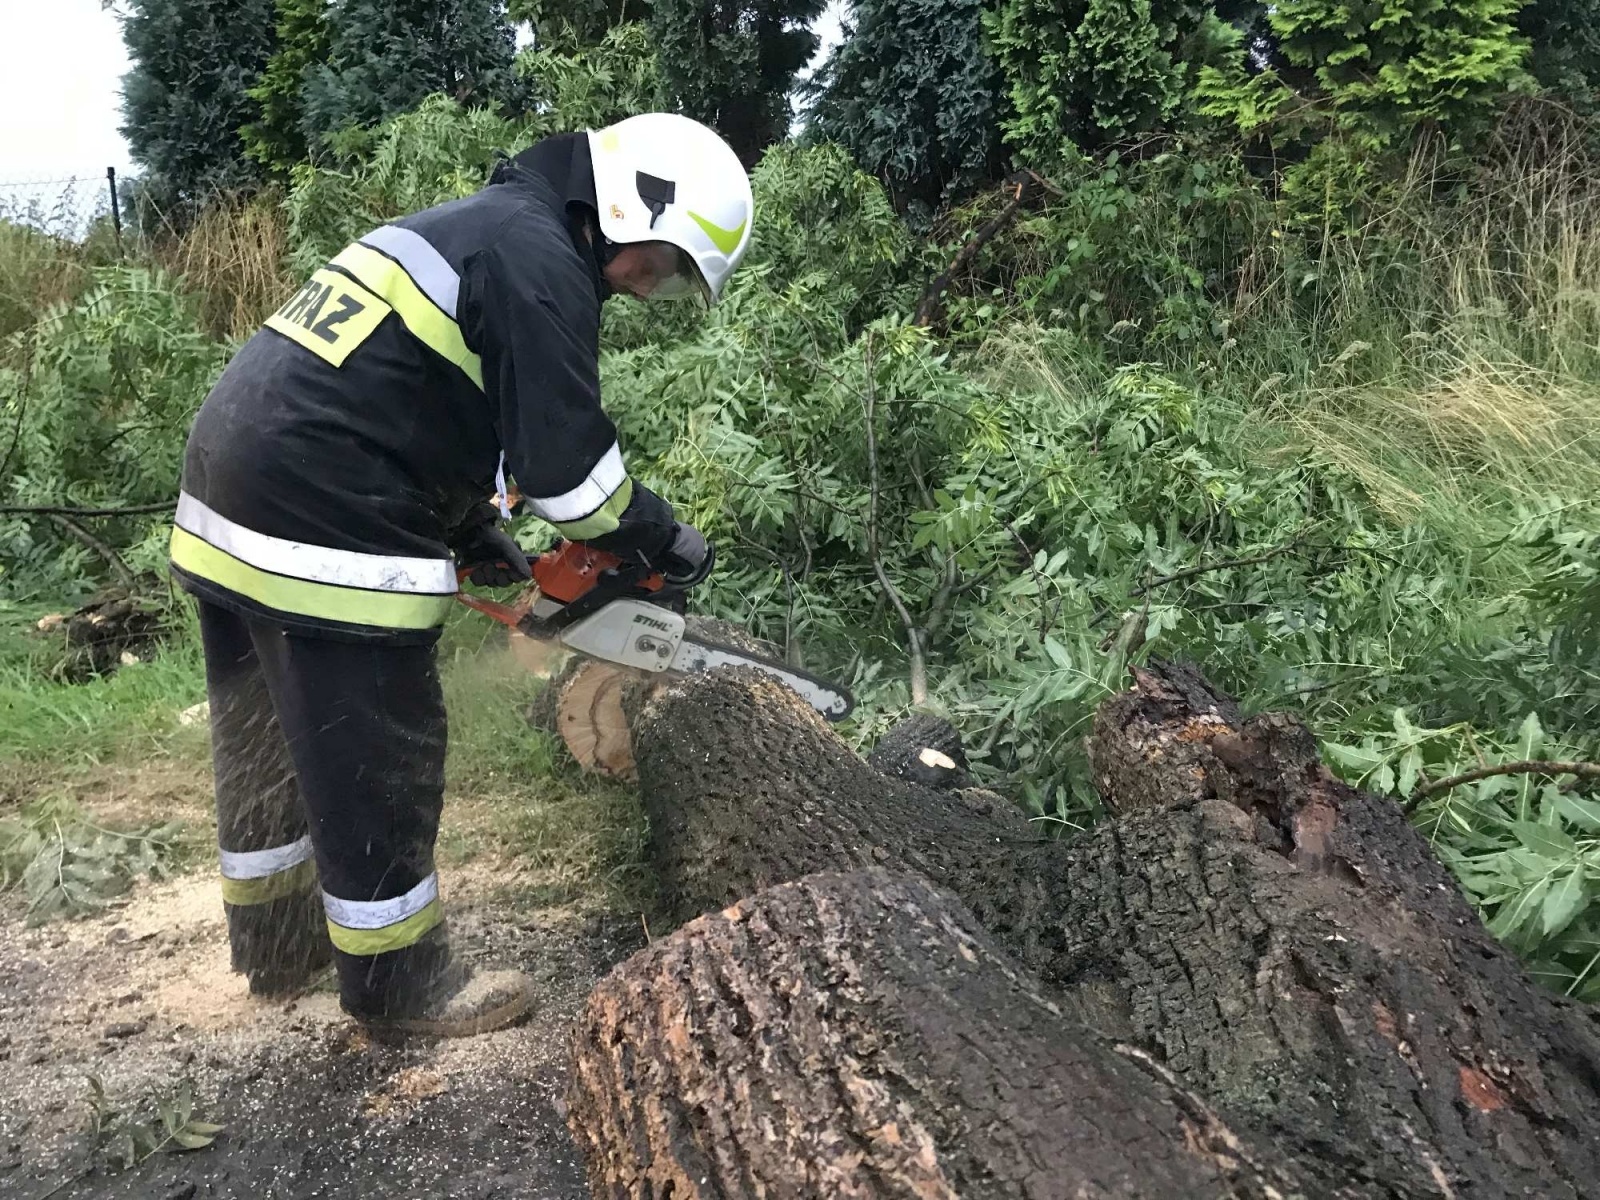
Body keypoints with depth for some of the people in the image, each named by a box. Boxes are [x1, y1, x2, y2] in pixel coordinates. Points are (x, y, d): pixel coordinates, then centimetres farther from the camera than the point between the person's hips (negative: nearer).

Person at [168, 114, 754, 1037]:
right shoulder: (542, 260, -13)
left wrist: (474, 529, 20)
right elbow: (566, 460, -15)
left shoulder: (482, 228, 19)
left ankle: (278, 943, 39)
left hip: (233, 494, 11)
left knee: (273, 744, 21)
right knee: (377, 765, 3)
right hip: (323, 532, -11)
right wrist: (662, 537, 1)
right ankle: (400, 981, 20)